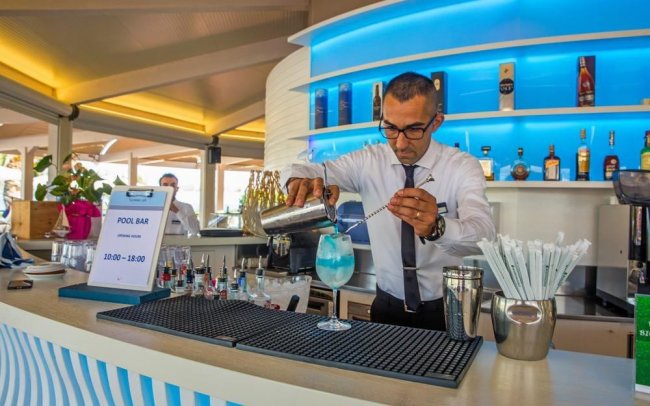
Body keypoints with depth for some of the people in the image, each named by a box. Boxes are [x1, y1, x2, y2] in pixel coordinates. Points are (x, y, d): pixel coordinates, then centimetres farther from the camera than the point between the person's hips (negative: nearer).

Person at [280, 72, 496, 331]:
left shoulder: (463, 167, -12)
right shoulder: (368, 161, -6)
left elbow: (484, 234, -28)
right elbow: (300, 171, -11)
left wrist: (436, 227, -49)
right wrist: (300, 180, -35)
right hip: (387, 306, 1)